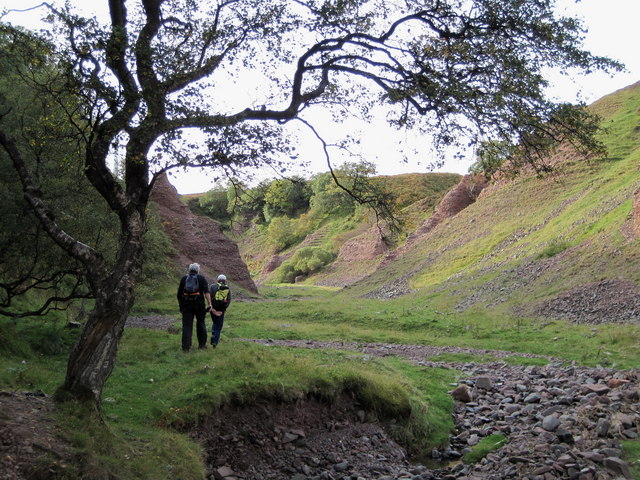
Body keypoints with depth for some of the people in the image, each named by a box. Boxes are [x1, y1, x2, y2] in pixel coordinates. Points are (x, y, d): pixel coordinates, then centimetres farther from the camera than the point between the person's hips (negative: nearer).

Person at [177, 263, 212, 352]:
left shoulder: (184, 278, 11)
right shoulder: (201, 278, 6)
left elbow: (179, 294, 12)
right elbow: (206, 291, -8)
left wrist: (180, 305, 23)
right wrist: (209, 303, -12)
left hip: (186, 304, 1)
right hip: (199, 304, -1)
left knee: (187, 325, 3)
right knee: (201, 324, 13)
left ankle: (186, 347, -2)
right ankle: (202, 344, 20)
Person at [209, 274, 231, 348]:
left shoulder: (213, 286, 6)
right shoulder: (228, 289, 9)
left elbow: (209, 295, -9)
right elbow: (229, 300, -3)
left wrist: (211, 307, -12)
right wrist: (222, 310, -7)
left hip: (213, 308, 0)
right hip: (221, 310, 0)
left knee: (215, 323, 24)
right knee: (219, 326, 10)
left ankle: (213, 334, 2)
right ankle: (215, 342, 3)